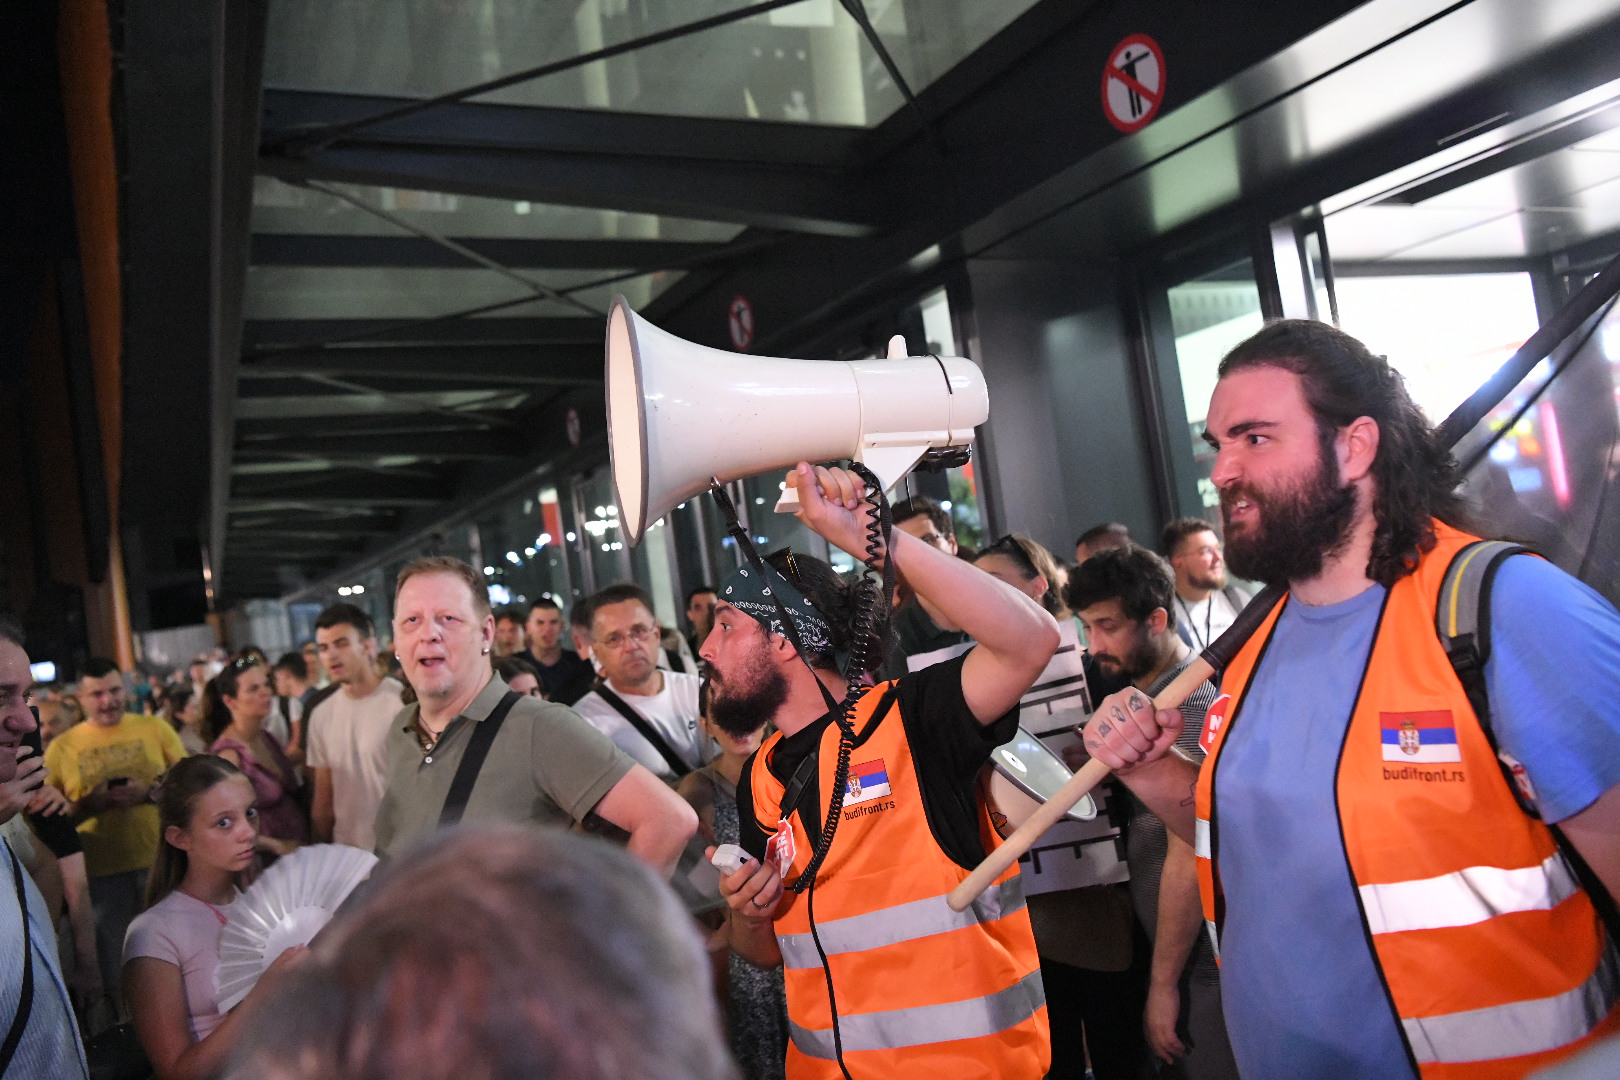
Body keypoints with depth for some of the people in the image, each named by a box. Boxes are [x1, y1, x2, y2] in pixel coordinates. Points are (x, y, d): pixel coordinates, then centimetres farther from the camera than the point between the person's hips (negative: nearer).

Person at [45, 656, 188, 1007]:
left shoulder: (155, 728, 5)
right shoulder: (62, 747, 4)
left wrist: (149, 792, -14)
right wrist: (93, 802, -14)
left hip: (163, 862, 0)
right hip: (103, 871, 0)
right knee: (117, 971, 11)